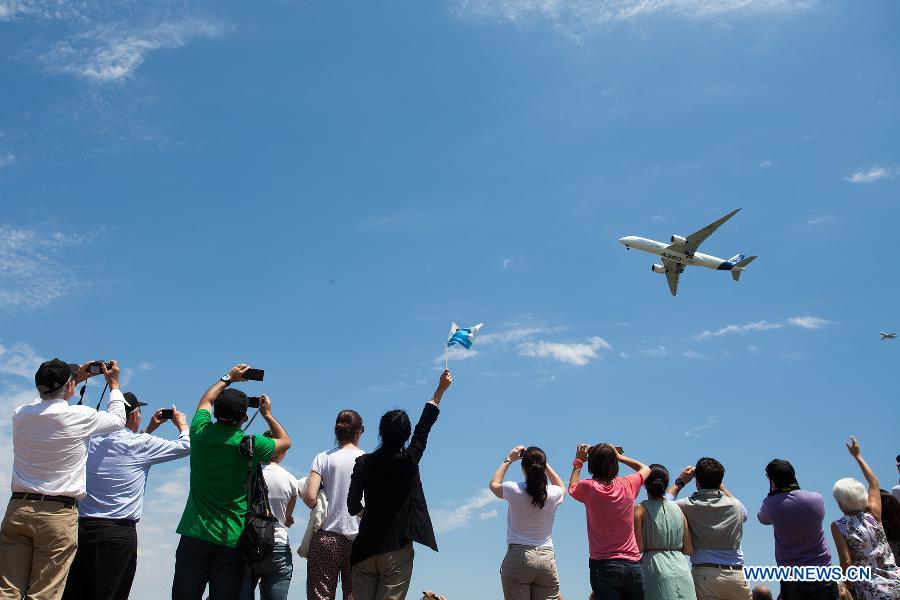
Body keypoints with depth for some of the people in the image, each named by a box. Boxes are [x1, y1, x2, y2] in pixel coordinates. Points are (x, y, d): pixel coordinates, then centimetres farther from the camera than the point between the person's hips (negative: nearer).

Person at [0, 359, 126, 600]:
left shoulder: (20, 414, 7)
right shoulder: (80, 416, -6)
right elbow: (117, 419, 13)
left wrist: (78, 379, 36)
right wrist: (113, 383, 26)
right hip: (59, 514, -4)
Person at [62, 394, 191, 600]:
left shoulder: (93, 441, 11)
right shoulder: (142, 444, -5)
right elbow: (186, 446, 4)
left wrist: (150, 428, 37)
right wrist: (182, 425, 24)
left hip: (82, 527, 6)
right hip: (119, 532, -5)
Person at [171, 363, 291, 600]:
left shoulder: (201, 433, -2)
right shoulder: (250, 445, -9)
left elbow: (206, 400, 21)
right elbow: (285, 441, 12)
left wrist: (228, 378, 31)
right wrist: (267, 414, 24)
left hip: (195, 534, 2)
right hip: (232, 539, -2)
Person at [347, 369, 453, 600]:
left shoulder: (364, 462, -3)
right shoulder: (409, 460, -6)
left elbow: (353, 505, -4)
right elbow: (425, 425, 4)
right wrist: (441, 389, 14)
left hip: (365, 549, 2)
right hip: (397, 549, -2)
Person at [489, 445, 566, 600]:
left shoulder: (514, 490, -7)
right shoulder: (553, 494, -1)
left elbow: (494, 484, 17)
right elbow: (562, 487, 27)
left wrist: (508, 460, 23)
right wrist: (543, 463, 24)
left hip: (518, 556, -2)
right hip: (547, 559, 2)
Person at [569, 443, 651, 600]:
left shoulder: (588, 487, -6)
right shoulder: (627, 484, 0)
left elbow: (572, 488, 19)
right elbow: (645, 469, 23)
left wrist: (579, 461, 26)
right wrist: (618, 456, 25)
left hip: (603, 565, -2)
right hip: (633, 565, 2)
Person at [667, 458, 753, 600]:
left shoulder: (690, 505, -6)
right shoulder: (735, 506, 2)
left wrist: (680, 482, 18)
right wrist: (718, 483, 28)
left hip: (704, 574, -2)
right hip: (736, 574, 2)